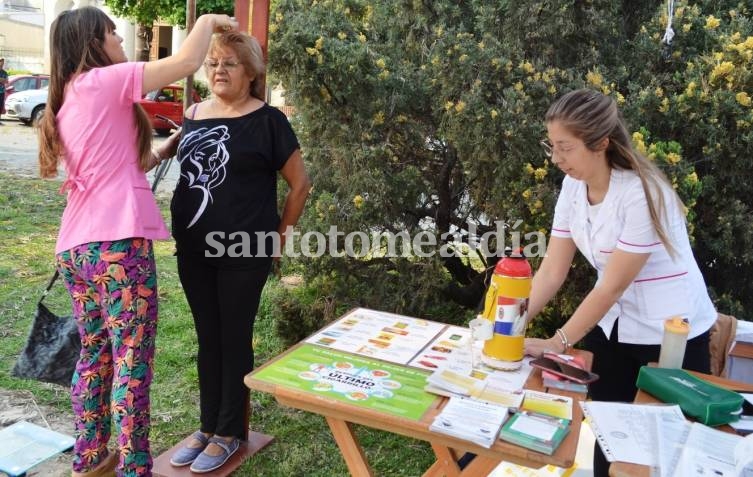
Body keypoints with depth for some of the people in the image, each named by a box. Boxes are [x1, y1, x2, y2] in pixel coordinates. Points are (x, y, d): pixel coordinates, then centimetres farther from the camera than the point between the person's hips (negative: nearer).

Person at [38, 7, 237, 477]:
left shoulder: (68, 99, 20)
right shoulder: (104, 80, -4)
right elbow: (187, 61, -9)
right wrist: (208, 21, 7)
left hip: (76, 245, 9)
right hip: (117, 243, -9)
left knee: (96, 354, 18)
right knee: (132, 359, -1)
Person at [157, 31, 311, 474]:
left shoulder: (268, 120, -7)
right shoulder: (193, 115, 8)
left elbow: (300, 183, -4)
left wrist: (279, 237, -3)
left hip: (244, 251, -5)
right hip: (193, 249, 5)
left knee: (234, 338, 6)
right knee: (207, 338, 15)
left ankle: (230, 431, 22)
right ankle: (208, 425, 30)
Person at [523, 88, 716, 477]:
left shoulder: (642, 193, -27)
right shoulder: (573, 186, -7)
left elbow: (611, 287, -23)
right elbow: (552, 271, -6)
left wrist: (556, 344, -19)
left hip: (670, 334, -5)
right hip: (610, 327, 6)